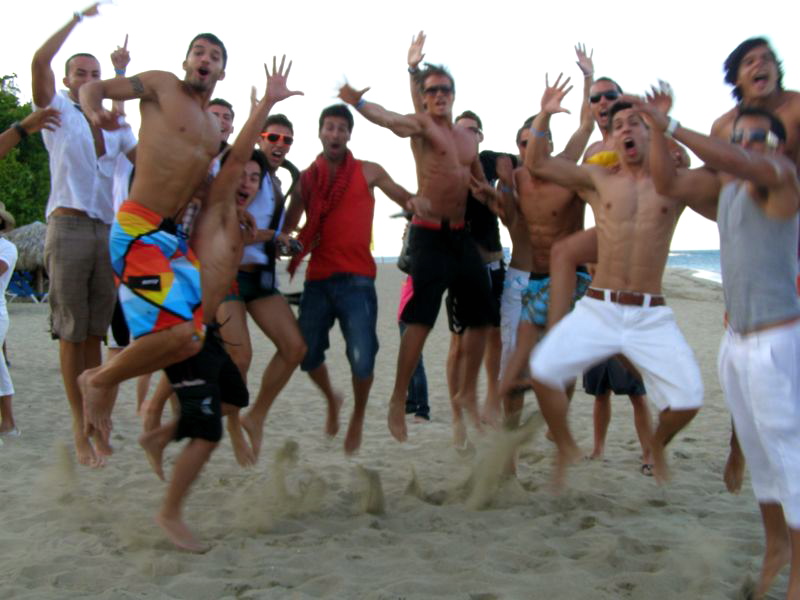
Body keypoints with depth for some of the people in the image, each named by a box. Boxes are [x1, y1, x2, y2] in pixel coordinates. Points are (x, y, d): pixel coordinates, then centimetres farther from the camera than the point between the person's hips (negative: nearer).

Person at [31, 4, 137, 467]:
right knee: (71, 333, -4)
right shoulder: (57, 111, 6)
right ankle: (80, 429, 0)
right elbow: (40, 61, -10)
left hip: (107, 230, 4)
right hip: (69, 226, -4)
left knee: (96, 333, 7)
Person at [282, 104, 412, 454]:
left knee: (362, 360, -12)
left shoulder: (368, 172, 5)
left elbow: (408, 200, 6)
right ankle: (331, 399, 36)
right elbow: (289, 225, 13)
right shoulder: (306, 178, 10)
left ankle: (358, 418, 16)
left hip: (356, 280, -3)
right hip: (317, 278, 3)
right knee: (307, 354, 3)